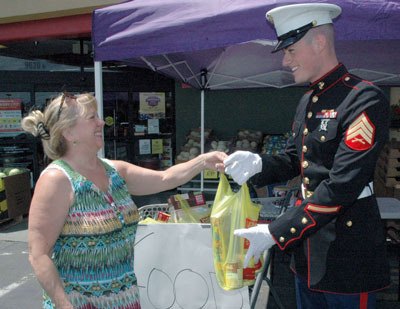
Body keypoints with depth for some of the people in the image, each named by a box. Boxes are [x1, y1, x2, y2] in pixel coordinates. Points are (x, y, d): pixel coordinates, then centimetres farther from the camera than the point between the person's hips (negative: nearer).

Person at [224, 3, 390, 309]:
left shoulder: (365, 99, -18)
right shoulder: (307, 101, 8)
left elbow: (343, 186, -25)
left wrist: (276, 233, -24)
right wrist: (258, 163, -10)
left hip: (347, 250, -7)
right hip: (307, 243, 8)